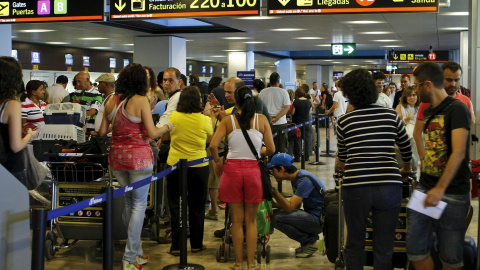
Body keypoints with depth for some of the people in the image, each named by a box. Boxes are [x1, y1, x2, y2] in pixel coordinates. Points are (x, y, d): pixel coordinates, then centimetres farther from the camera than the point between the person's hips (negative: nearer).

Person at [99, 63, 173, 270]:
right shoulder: (141, 100, -12)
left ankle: (136, 252, 24)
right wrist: (167, 127, 6)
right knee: (139, 204, 2)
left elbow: (102, 131, 10)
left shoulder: (111, 101, 4)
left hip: (117, 157, 6)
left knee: (129, 203, 16)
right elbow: (152, 133, -13)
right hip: (138, 157, -6)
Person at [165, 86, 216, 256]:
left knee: (176, 206, 8)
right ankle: (196, 244, 21)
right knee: (197, 207, 13)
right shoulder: (204, 120, -10)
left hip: (175, 165, 0)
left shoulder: (173, 117, -8)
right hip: (199, 167, 0)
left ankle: (176, 246, 9)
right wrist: (213, 118, 19)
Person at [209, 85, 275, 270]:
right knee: (251, 220, 11)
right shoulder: (261, 120, 1)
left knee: (237, 220, 9)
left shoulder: (228, 120, 0)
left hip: (232, 168, 0)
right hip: (253, 169, 0)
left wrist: (218, 162, 7)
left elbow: (213, 145, -10)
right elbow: (271, 149, -2)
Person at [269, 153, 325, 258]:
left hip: (319, 220, -10)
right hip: (312, 215, 10)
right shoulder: (296, 177, 8)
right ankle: (311, 238, 8)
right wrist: (272, 203, 0)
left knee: (277, 218, -21)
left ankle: (311, 242, -5)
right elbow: (293, 206, 11)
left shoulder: (304, 180, -21)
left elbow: (289, 207, -25)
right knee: (275, 213, 7)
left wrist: (273, 190, -24)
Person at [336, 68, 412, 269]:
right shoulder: (391, 115, 3)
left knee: (354, 245, 16)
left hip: (356, 187, -1)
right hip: (389, 186, 1)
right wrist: (406, 166, 41)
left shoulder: (345, 121, 1)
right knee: (384, 249, 8)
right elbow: (406, 146, 19)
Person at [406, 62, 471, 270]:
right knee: (416, 248, 5)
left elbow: (459, 153, -22)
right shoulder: (428, 111, 14)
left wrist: (440, 189, -27)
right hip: (425, 188, 7)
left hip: (452, 193, -7)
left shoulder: (456, 109, -12)